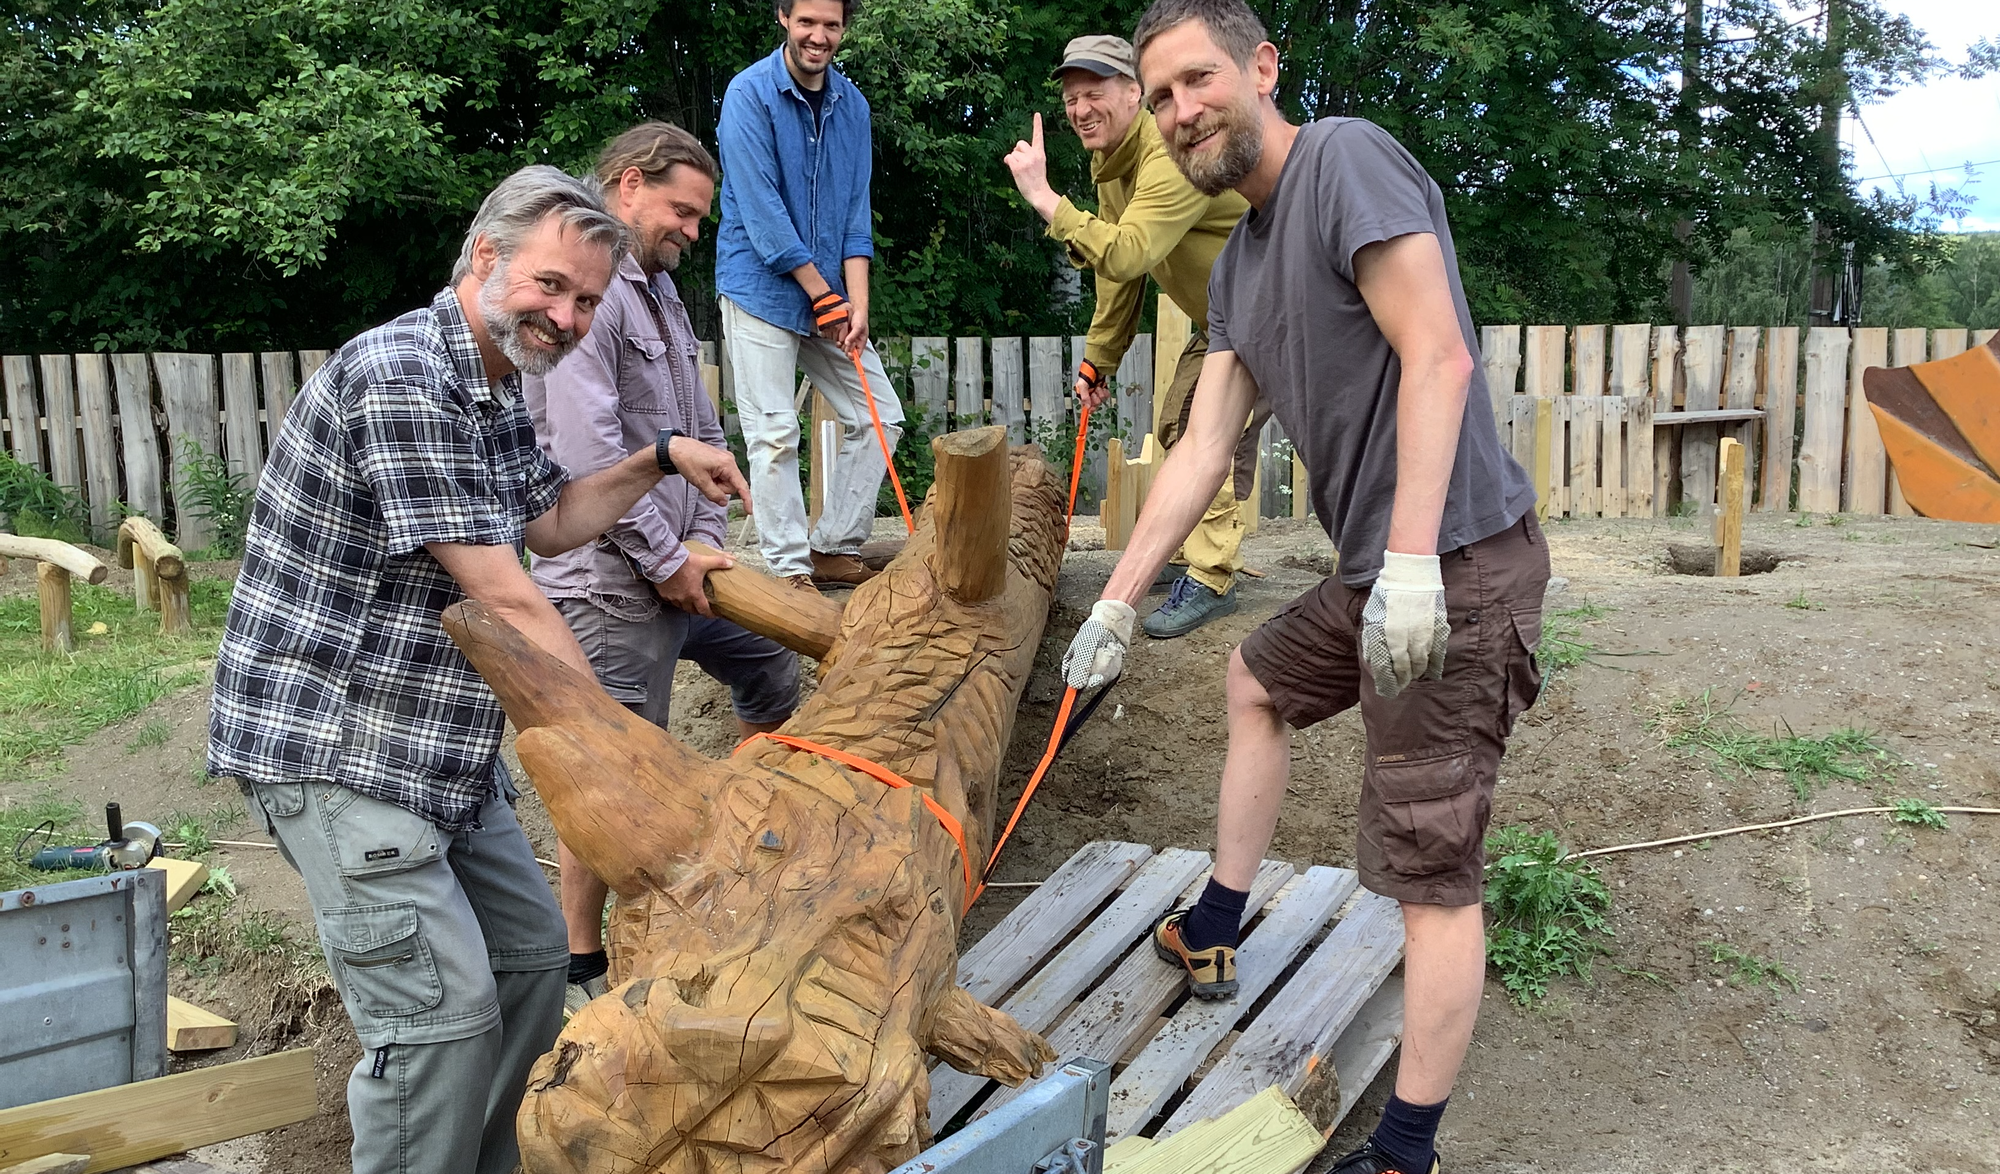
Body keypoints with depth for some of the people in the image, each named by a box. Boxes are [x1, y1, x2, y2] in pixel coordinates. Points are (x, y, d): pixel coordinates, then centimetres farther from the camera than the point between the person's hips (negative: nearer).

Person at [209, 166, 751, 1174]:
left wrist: (660, 460, 13)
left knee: (532, 955, 15)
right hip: (333, 749, -10)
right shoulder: (402, 375, -22)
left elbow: (547, 521, 25)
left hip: (443, 749, 10)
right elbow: (505, 602, -24)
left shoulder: (494, 389, 10)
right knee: (445, 1007, -11)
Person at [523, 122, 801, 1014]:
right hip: (609, 581, -9)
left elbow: (702, 430, 17)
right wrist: (666, 559, -16)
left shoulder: (661, 288, 14)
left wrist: (707, 539, 6)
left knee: (771, 668, 22)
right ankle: (581, 972, 12)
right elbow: (587, 454, -24)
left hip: (678, 564, 10)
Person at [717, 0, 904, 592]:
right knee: (775, 434, -6)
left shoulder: (852, 105, 7)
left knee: (879, 416, 5)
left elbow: (856, 212, 4)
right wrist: (824, 297, -14)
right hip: (762, 288, -6)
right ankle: (789, 569, 5)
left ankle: (835, 549, 15)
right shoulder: (749, 94, -11)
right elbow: (763, 213, -16)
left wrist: (857, 304, -8)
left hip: (831, 298, 6)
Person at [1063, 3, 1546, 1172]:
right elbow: (1204, 447, 15)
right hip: (1375, 572, 10)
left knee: (1432, 869, -5)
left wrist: (1411, 561, -29)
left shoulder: (1347, 158, -11)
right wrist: (1118, 600, 15)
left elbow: (1437, 357, -22)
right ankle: (1215, 931, 43)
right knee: (1257, 682, 30)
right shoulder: (1238, 262, 14)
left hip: (1456, 563, -10)